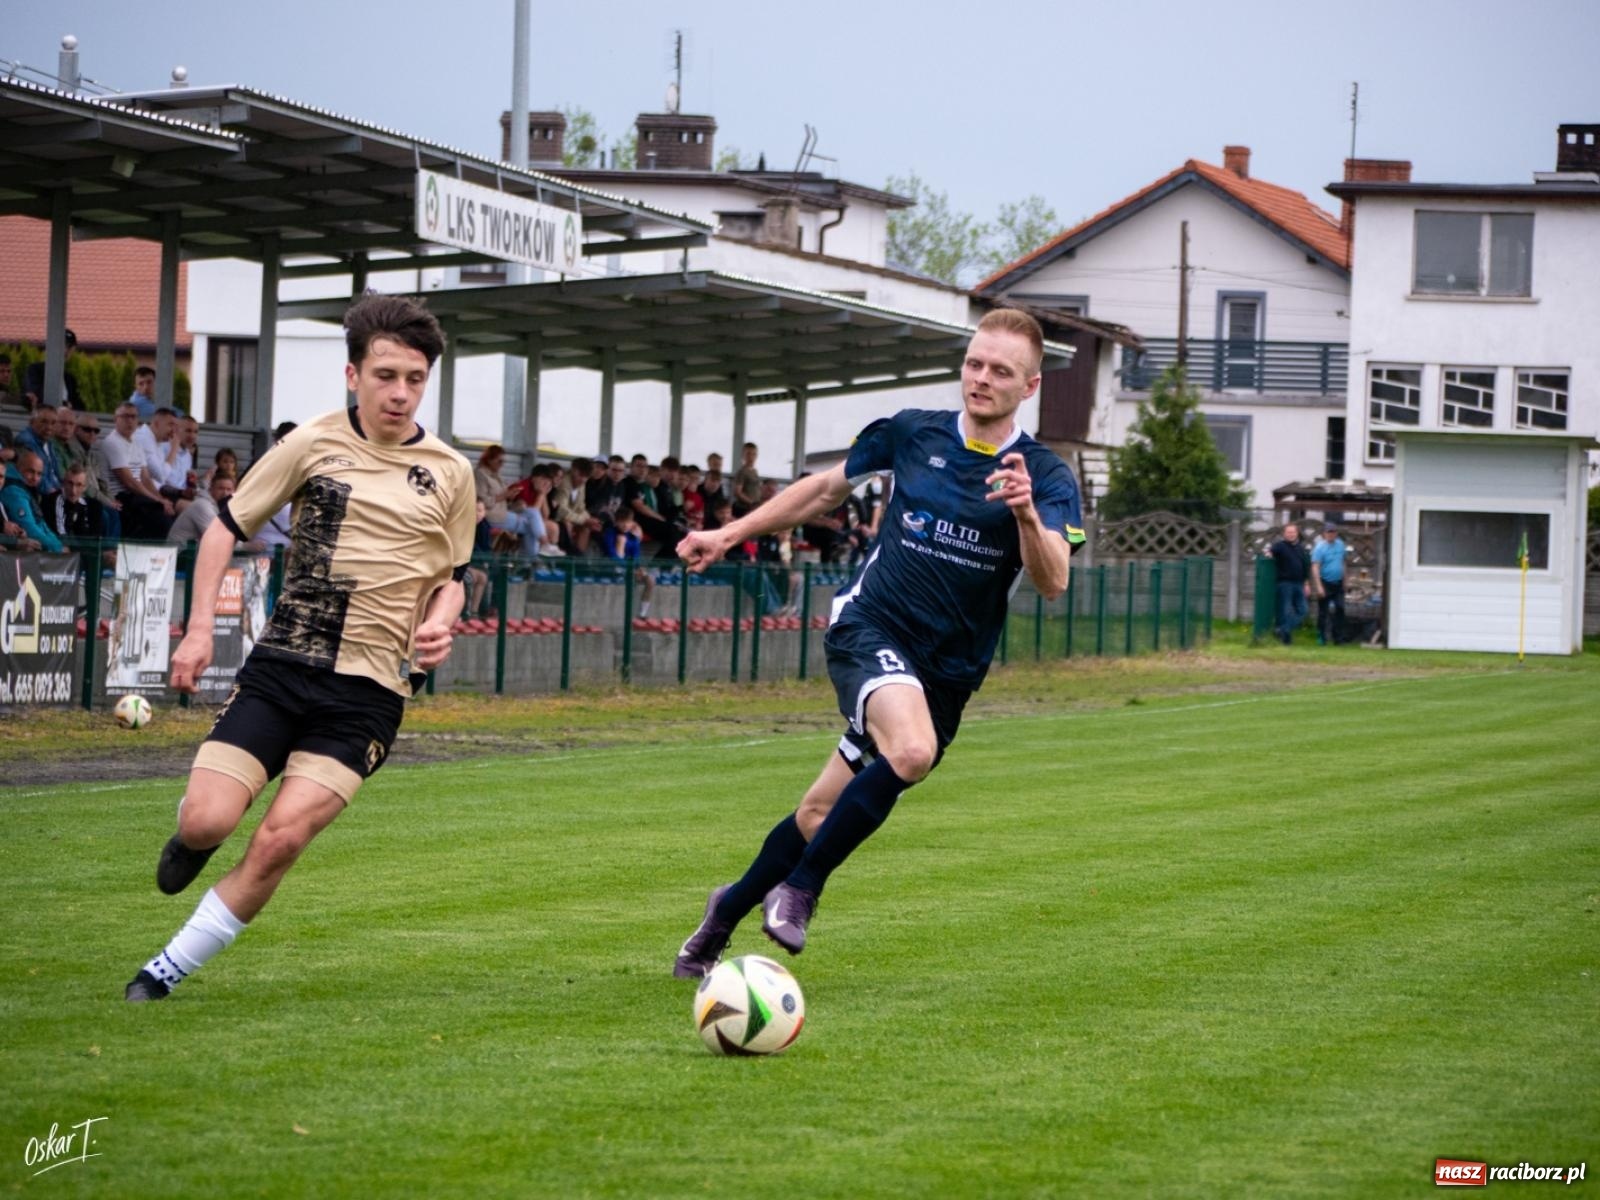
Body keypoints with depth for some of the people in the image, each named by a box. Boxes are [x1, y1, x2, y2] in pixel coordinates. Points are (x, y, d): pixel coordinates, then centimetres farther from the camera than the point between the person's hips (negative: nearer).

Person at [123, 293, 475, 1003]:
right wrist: (200, 626, -2)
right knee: (207, 819, -14)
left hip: (370, 687, 0)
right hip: (281, 664, 0)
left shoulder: (449, 474, 6)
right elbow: (228, 526, 8)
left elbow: (451, 575, 19)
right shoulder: (314, 444, 2)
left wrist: (437, 624, -3)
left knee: (280, 840, -14)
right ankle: (191, 840, 25)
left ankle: (171, 968, 3)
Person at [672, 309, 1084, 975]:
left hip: (949, 670, 2)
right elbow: (827, 489, 17)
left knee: (820, 817, 7)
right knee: (912, 751, -34)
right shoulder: (913, 434, 0)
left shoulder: (1047, 478, -4)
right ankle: (800, 885, -17)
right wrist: (730, 534, 17)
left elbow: (1052, 581, -20)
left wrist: (1028, 513, -39)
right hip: (871, 627, -2)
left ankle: (726, 913, 32)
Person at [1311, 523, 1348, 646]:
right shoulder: (1320, 547, -11)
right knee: (1323, 612, 2)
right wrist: (1319, 586, -23)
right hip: (1325, 584, -5)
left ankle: (1338, 636, 5)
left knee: (1340, 609, 0)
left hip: (1338, 584, 5)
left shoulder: (1340, 544, 7)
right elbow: (1315, 568, -16)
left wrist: (1344, 580, 16)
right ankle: (1321, 638, 9)